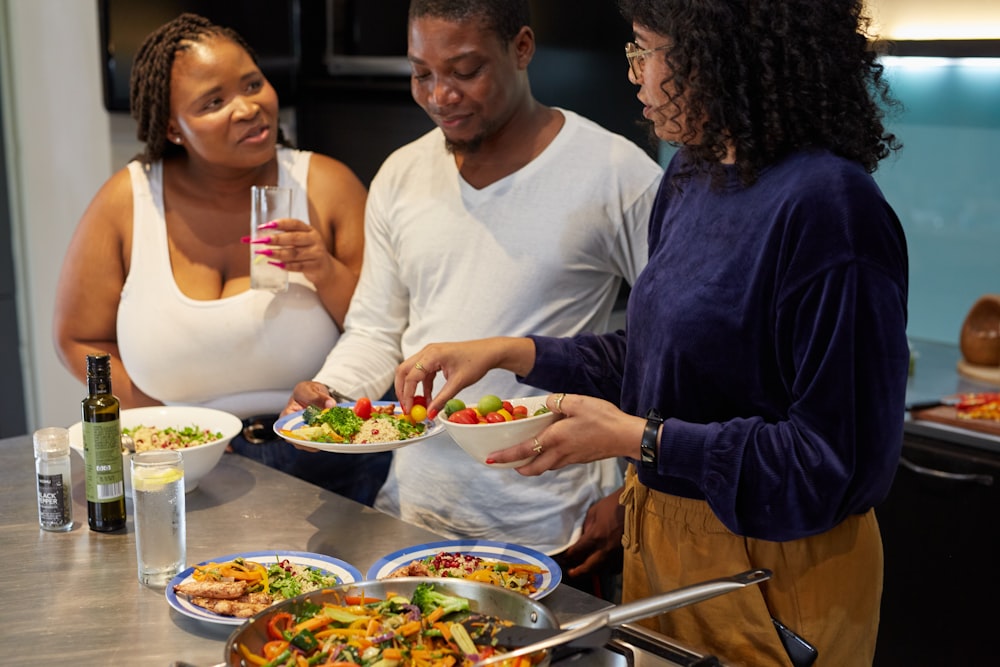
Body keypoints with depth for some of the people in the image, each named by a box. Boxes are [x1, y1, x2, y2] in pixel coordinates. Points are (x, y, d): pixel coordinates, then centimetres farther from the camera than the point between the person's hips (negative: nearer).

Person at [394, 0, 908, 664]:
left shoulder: (828, 205, -24)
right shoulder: (695, 175, 4)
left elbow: (839, 460, -23)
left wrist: (638, 437, -22)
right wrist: (508, 352, 2)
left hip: (768, 572, -8)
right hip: (661, 541, 8)